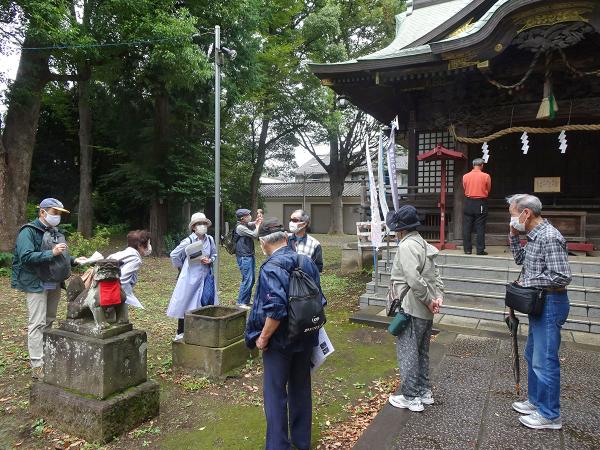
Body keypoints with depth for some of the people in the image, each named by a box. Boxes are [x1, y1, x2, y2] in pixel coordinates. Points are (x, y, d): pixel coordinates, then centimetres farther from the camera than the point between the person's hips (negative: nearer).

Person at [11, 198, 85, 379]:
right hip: (36, 284, -8)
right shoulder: (28, 231, -11)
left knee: (49, 321, 15)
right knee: (37, 324, -7)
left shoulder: (55, 232, 11)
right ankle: (37, 367, -4)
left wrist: (74, 260, 2)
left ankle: (47, 357, 27)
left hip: (54, 284, 8)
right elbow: (26, 257, -23)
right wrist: (52, 253, -29)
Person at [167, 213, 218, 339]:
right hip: (190, 277, -4)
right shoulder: (188, 241, -11)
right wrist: (182, 267, 6)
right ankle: (180, 332, 18)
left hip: (206, 276, 4)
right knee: (186, 303, 4)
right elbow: (174, 255, -2)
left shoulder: (210, 239, 0)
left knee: (206, 302, 3)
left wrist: (210, 261, -5)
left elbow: (214, 254, 15)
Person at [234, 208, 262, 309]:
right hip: (244, 257, -10)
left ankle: (246, 301, 23)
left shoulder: (246, 224, 10)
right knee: (247, 280, -9)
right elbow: (254, 235, -16)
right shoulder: (240, 227, -17)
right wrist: (257, 225, 0)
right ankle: (241, 302, 1)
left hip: (250, 256, 10)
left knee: (251, 279, 14)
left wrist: (257, 221, 4)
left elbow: (253, 224, 26)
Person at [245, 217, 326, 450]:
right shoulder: (307, 262, 0)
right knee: (301, 389, 21)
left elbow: (276, 310, -30)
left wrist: (263, 338, -16)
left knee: (275, 394, 9)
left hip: (280, 341, -7)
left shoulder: (271, 268, -21)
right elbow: (318, 299, 8)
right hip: (306, 339, 7)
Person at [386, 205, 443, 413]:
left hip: (411, 310, -9)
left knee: (407, 353, 3)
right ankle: (424, 392, 31)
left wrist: (429, 300, -17)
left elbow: (414, 280, -27)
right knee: (421, 351, 19)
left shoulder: (407, 246, -18)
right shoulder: (423, 244, 12)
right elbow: (435, 274, 10)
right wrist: (438, 296, 0)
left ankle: (410, 397, 13)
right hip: (425, 311, 9)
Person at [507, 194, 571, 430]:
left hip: (550, 304, -10)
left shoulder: (549, 237, -21)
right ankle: (536, 401, 35)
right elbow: (520, 259, 20)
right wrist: (513, 236, 7)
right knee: (532, 355, 20)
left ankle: (549, 415, 14)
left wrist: (528, 281, -14)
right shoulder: (534, 236, 8)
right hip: (538, 303, 10)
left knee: (544, 361, 0)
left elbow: (562, 277, -25)